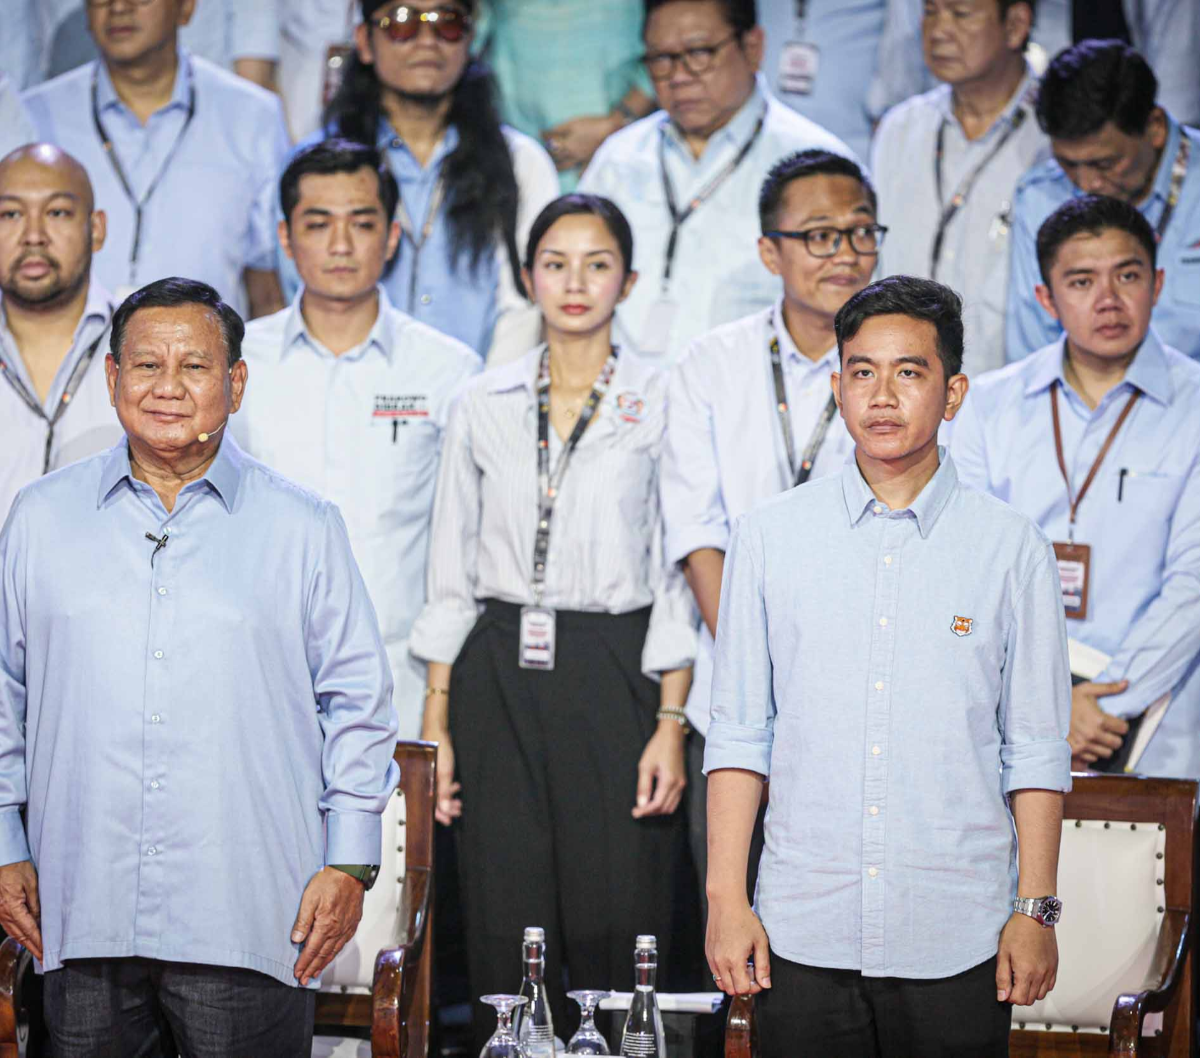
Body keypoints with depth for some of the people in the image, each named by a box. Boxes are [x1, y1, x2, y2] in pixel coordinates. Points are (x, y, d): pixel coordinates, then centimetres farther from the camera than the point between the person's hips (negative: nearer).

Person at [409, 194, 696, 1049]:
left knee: (615, 934, -5)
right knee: (507, 937, 2)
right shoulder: (484, 407, 9)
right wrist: (437, 722, 5)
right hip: (499, 680, 2)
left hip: (613, 674, -2)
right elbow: (452, 575, 11)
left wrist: (671, 723, -8)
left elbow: (680, 578, 0)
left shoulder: (662, 404, 2)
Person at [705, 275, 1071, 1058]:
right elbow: (738, 735, 6)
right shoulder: (769, 537, 6)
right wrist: (726, 899, 0)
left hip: (956, 946, -1)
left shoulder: (1011, 547, 2)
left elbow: (1037, 750, 3)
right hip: (802, 935, 1)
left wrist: (1036, 909, -2)